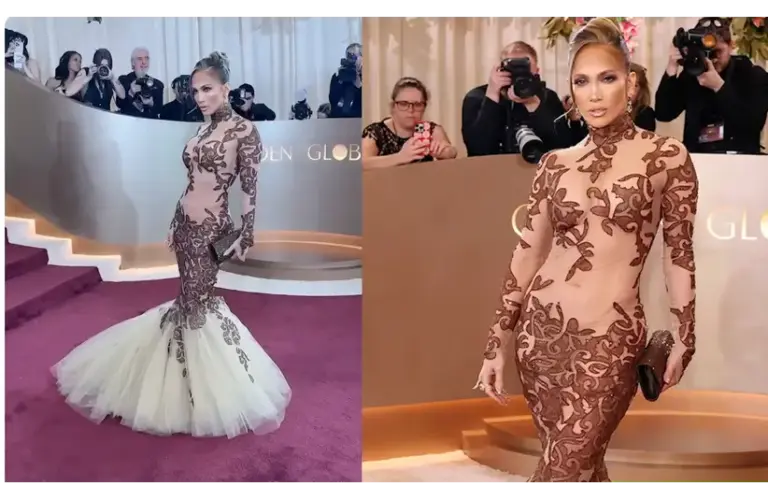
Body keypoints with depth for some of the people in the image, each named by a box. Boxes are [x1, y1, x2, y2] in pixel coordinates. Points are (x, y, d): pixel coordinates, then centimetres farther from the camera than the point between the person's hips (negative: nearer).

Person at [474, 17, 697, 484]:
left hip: (610, 339, -3)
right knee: (580, 464, 16)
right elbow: (527, 254, 7)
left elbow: (679, 253, 2)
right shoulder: (556, 163, 6)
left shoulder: (667, 156, -3)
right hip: (541, 328, 4)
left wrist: (684, 338, 5)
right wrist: (498, 345, 6)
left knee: (560, 474, -1)